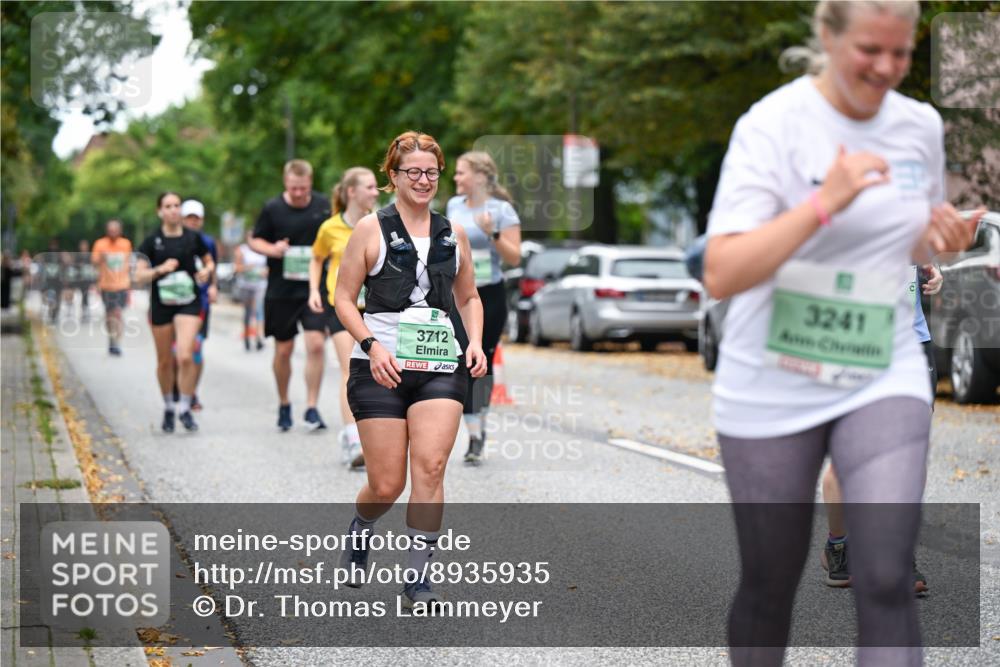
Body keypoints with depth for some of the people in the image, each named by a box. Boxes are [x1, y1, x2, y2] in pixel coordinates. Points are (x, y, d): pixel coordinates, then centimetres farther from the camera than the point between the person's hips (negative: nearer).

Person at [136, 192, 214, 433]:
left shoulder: (193, 238, 2)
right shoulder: (152, 241, -1)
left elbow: (209, 262, 15)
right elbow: (140, 275, -3)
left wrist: (206, 271, -7)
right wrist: (160, 269, -20)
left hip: (188, 303, -1)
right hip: (161, 304, 1)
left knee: (185, 357, -17)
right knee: (165, 361, 10)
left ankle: (185, 408, -3)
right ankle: (168, 407, 29)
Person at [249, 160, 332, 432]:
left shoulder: (324, 206, 1)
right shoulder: (272, 209, -3)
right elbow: (255, 240, 6)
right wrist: (273, 249, -14)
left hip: (315, 289, 0)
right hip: (281, 290, 0)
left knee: (316, 345, -13)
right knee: (283, 350, 8)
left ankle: (312, 408, -6)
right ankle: (284, 405, 27)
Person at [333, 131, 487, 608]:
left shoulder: (453, 234, 12)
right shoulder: (371, 229, 1)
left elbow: (468, 297, 23)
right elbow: (343, 298, 1)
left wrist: (475, 341, 5)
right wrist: (371, 344, -14)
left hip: (441, 366, 3)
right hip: (381, 368, -2)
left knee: (430, 467, -14)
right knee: (387, 484, -1)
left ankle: (416, 578, -7)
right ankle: (359, 532, 34)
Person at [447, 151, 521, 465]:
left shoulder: (501, 210, -8)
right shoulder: (454, 205, 8)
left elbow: (514, 257, -13)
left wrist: (493, 234, -25)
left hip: (490, 297, -3)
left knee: (483, 364, 6)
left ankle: (480, 425, 25)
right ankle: (475, 436, -7)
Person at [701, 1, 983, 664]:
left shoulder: (921, 125, 3)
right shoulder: (772, 125, -13)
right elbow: (721, 275, -22)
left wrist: (943, 237, -4)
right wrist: (825, 202, -31)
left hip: (884, 380, 3)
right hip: (772, 390, -3)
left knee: (886, 581, -13)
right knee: (770, 588, 10)